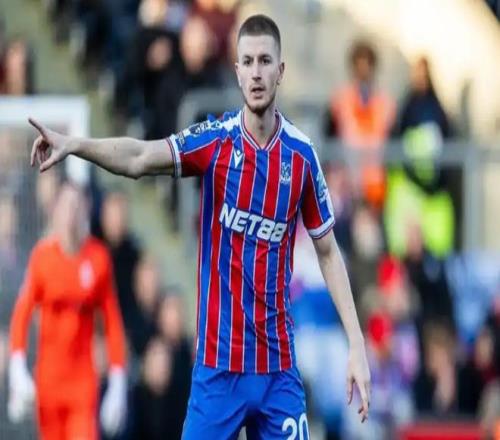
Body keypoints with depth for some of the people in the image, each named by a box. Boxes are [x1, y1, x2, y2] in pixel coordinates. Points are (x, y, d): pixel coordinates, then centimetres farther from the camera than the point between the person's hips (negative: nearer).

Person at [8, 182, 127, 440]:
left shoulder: (98, 258, -3)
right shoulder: (42, 256, -5)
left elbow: (113, 322, 2)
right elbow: (21, 314, -4)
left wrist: (118, 383, -1)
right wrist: (18, 372, -14)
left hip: (83, 381, 0)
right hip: (48, 379, 0)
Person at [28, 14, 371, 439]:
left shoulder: (302, 155, 1)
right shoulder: (214, 140, -5)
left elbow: (328, 251, 9)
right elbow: (140, 157, -20)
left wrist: (357, 344, 4)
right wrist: (74, 145, -38)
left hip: (278, 366, 2)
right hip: (219, 363, -2)